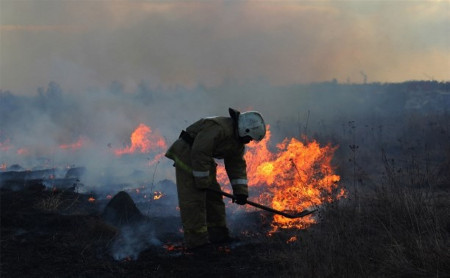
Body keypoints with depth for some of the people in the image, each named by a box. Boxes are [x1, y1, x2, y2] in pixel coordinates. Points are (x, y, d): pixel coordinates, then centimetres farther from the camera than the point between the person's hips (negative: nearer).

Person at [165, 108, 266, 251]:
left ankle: (218, 233, 21)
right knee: (193, 198, -13)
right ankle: (196, 239, -13)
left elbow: (237, 165, 9)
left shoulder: (238, 142, 5)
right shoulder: (219, 129, -28)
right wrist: (202, 181, -24)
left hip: (203, 158, 10)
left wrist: (240, 191, 1)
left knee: (213, 195, 11)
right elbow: (200, 153, -30)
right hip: (186, 153, -10)